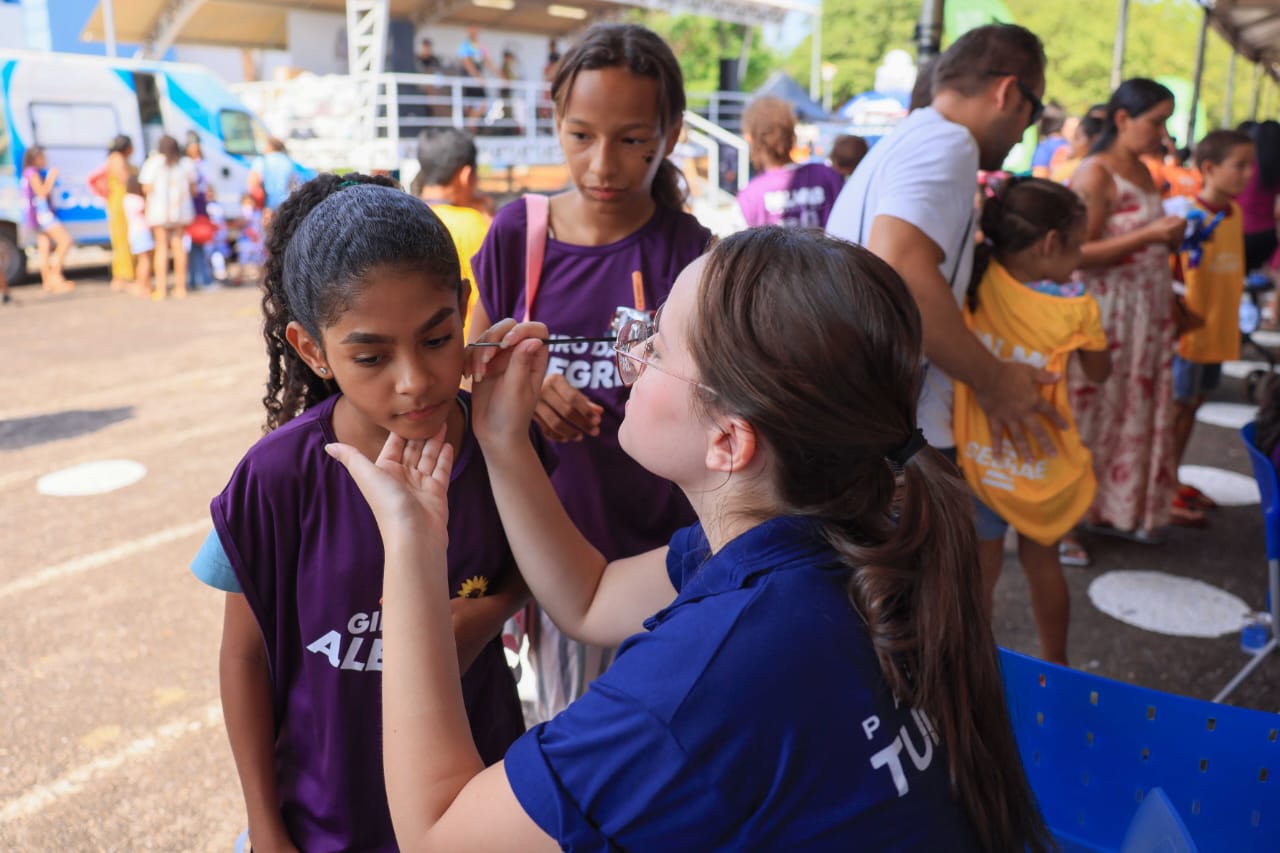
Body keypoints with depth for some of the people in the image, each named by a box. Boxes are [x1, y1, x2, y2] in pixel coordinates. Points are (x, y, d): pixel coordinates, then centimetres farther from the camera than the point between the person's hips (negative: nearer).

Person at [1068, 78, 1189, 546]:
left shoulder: (1143, 173, 14)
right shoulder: (1095, 174, -13)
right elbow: (1079, 254, -21)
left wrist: (1170, 240, 11)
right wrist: (1150, 235, -22)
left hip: (1148, 311, 9)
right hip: (1107, 310, -9)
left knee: (1139, 409, 12)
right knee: (1092, 410, -2)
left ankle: (1120, 508, 24)